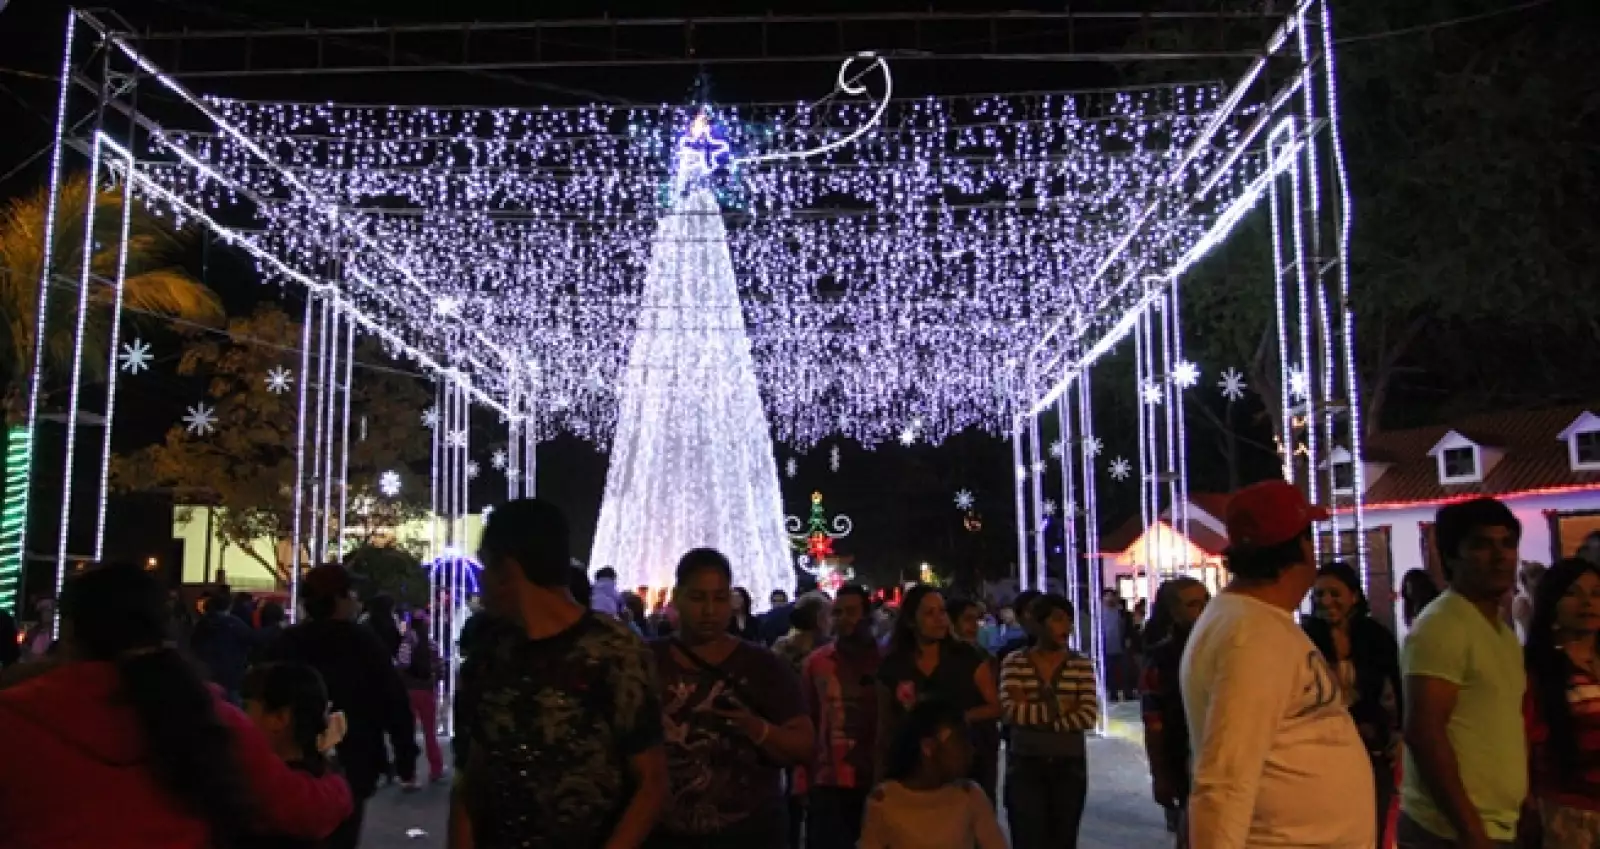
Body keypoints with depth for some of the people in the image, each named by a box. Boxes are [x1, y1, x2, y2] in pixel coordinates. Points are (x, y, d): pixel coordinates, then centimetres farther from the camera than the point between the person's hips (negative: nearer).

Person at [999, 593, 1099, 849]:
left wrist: (1031, 713, -14)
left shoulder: (1081, 665, 0)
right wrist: (1058, 707, -16)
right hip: (1025, 765, -1)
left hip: (1070, 766, 1)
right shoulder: (1015, 662, -3)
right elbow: (1008, 712, -15)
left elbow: (1088, 716, -12)